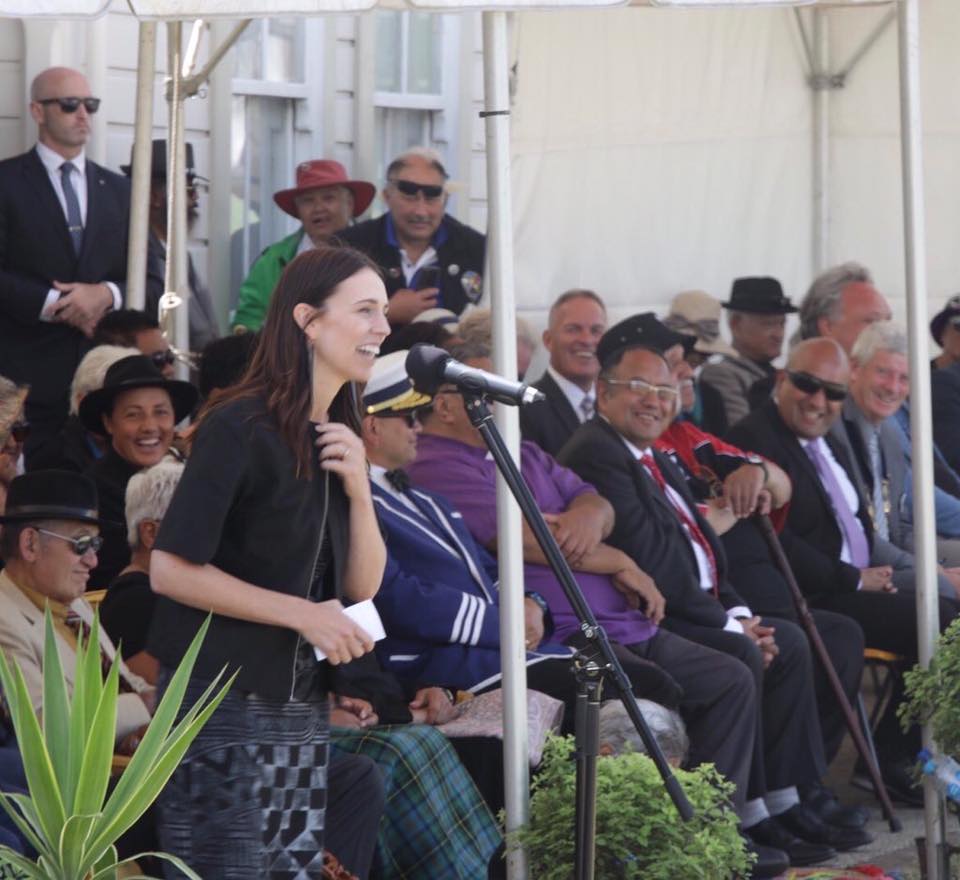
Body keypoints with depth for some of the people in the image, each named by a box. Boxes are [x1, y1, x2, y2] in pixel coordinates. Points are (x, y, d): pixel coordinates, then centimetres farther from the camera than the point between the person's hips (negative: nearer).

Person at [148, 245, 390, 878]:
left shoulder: (338, 436, 12)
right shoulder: (241, 428, -13)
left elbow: (362, 587, 11)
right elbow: (170, 569, -17)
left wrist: (359, 489, -5)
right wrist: (302, 613, -17)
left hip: (301, 708, 8)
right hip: (222, 703, -7)